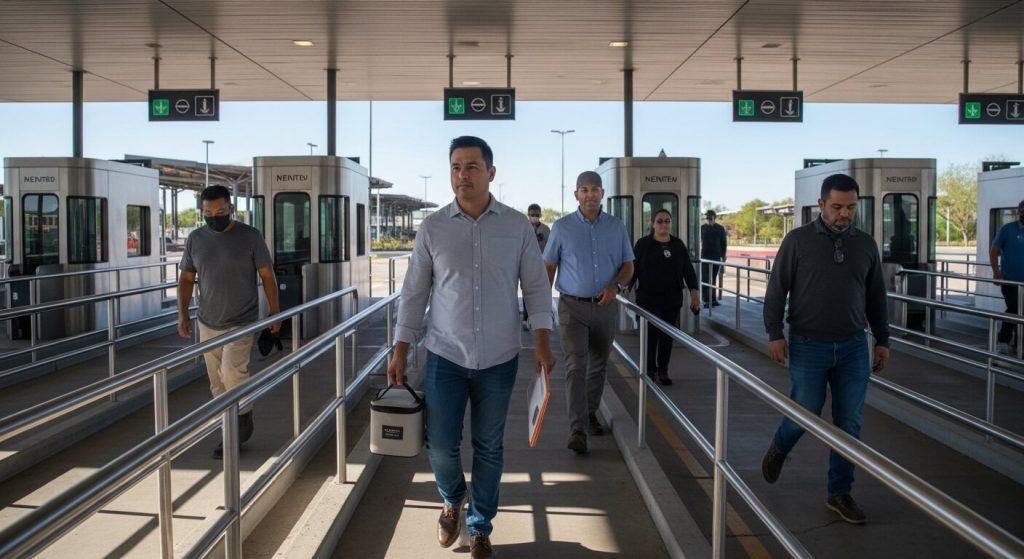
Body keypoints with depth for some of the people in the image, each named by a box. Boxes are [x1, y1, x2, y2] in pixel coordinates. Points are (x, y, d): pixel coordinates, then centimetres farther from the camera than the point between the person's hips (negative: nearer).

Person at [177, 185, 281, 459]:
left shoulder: (250, 237, -7)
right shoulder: (195, 238, 3)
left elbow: (267, 275, -3)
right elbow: (186, 278, 9)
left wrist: (275, 312, -3)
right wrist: (183, 314, 0)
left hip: (241, 322, -4)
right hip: (208, 324, 5)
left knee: (232, 374, -18)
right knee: (217, 383, 8)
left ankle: (243, 423, 5)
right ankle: (233, 431, 21)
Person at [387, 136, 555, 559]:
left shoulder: (517, 227, -1)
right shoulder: (432, 228, -1)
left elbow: (536, 288, 1)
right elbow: (414, 293, 3)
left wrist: (542, 344, -8)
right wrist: (400, 351, 1)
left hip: (499, 359, 0)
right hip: (445, 356, 0)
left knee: (489, 448, 9)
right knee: (441, 445, 2)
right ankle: (452, 501, 35)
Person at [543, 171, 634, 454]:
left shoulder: (616, 226, 5)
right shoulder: (562, 227, -1)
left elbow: (628, 265, 8)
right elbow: (548, 267, 2)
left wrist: (615, 286, -12)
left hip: (605, 306, 3)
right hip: (572, 306, -3)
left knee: (598, 365, 14)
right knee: (576, 367, -10)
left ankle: (590, 413, 33)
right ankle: (577, 430, -12)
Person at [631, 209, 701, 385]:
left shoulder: (678, 245, 8)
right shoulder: (643, 244, -1)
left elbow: (688, 269, 8)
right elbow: (633, 268, -1)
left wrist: (694, 291, 0)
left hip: (672, 299, 3)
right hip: (648, 298, -3)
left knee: (667, 335, 7)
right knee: (651, 334, -6)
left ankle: (663, 371, 17)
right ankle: (649, 370, 6)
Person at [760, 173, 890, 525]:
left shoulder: (866, 244, 6)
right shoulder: (798, 240, -4)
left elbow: (876, 297, 13)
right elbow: (777, 289, -4)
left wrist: (882, 339, 11)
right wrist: (774, 334, -10)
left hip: (853, 348, 3)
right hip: (808, 346, -3)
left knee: (848, 423, 5)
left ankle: (840, 493, 18)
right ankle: (778, 449, 33)